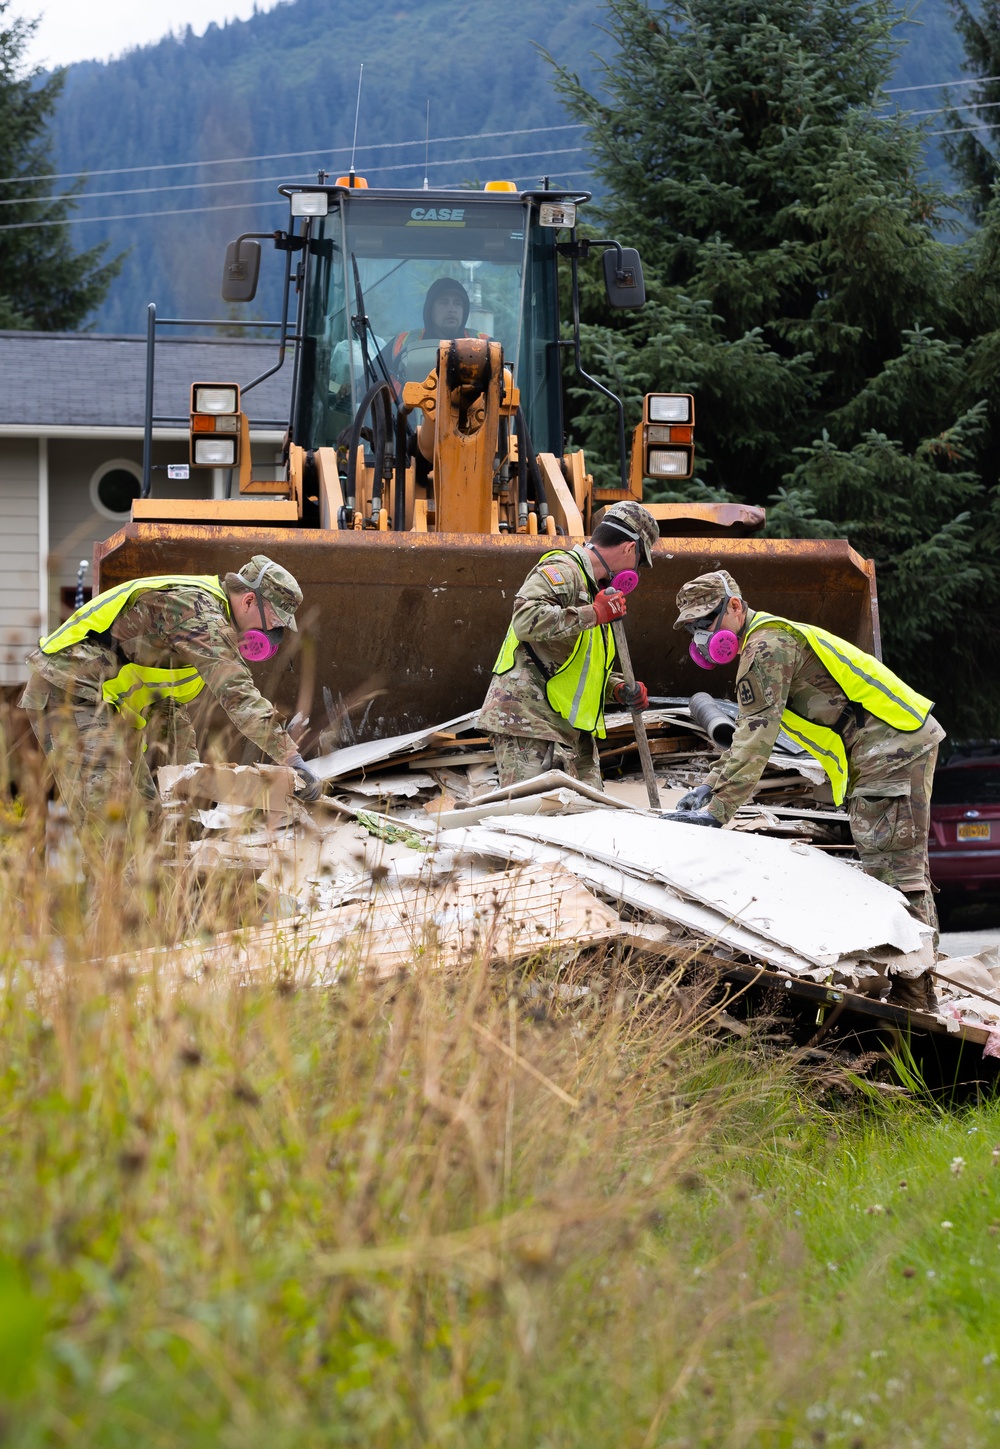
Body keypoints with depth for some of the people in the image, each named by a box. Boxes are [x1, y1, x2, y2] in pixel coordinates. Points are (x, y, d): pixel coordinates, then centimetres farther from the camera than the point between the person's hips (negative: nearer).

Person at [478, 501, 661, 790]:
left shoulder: (592, 587, 25)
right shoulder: (562, 571, -9)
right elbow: (526, 620, -28)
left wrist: (618, 690, 14)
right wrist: (593, 614, -22)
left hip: (572, 731, 10)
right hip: (527, 722, -10)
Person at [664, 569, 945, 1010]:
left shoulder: (766, 645, -13)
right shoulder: (765, 644, 20)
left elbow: (756, 737, -19)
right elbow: (749, 735, 26)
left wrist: (719, 807, -20)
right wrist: (711, 786, 17)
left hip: (893, 749, -11)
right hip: (905, 742, 11)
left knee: (893, 873, -13)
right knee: (905, 871, 14)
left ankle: (911, 998, -15)